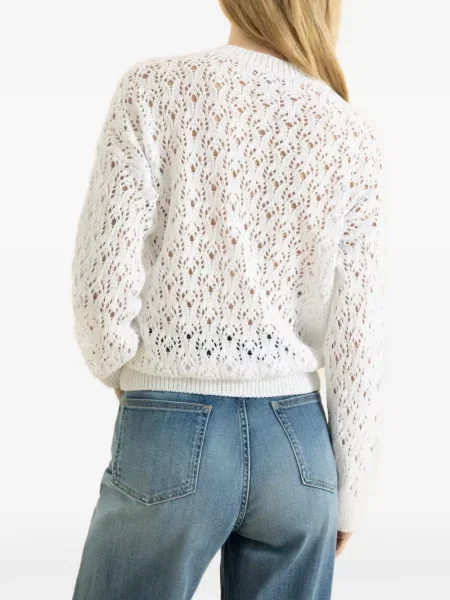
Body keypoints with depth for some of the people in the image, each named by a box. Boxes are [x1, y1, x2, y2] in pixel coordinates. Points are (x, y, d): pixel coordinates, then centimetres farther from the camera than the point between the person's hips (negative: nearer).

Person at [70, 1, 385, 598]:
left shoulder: (157, 86, -7)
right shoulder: (351, 132, 0)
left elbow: (106, 283, -11)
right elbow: (358, 334, -1)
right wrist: (349, 490, 9)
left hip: (173, 436, -2)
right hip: (298, 442, 3)